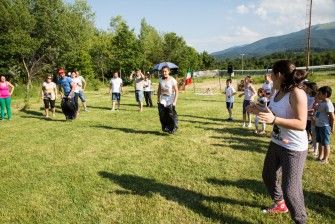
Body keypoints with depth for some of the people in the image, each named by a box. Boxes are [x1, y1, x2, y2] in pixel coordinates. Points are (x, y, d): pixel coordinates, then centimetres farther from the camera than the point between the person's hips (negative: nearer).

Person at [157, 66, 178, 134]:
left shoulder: (172, 80, -10)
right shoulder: (161, 80, 4)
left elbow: (176, 91, -9)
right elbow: (159, 90, 14)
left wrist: (175, 101, -14)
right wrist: (158, 99, 9)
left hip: (170, 101, -4)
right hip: (162, 101, 4)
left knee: (172, 116, -4)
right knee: (162, 116, 3)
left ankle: (173, 129, 9)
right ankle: (165, 128, 17)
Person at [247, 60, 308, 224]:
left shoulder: (297, 94, -25)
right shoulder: (278, 92, 1)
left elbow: (301, 124, -30)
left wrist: (273, 119, -38)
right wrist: (259, 111, 6)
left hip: (293, 149, -9)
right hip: (276, 143, 9)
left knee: (290, 190, -4)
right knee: (269, 176, 25)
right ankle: (279, 205, 50)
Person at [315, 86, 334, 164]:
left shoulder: (328, 104, -20)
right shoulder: (321, 102, 8)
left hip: (324, 127, -9)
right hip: (318, 126, 9)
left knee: (326, 143, 3)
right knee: (320, 142, 19)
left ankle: (325, 159, 13)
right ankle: (320, 156, 32)